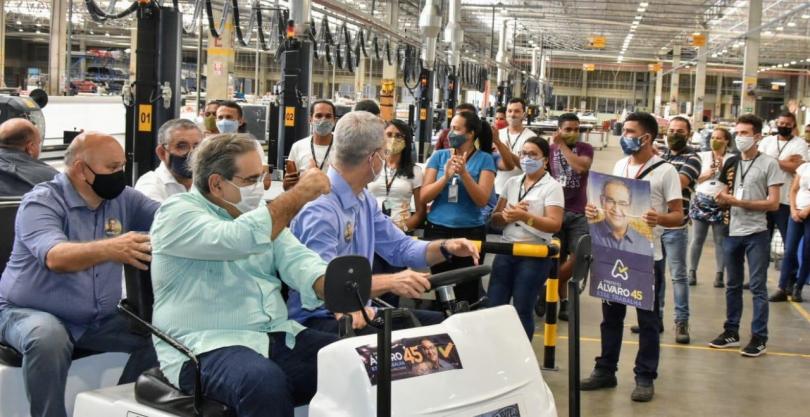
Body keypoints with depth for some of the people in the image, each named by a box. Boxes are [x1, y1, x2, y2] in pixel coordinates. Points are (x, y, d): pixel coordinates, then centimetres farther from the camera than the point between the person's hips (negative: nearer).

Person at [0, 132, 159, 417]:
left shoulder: (122, 199, 1)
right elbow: (56, 257, -34)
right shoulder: (42, 202, -17)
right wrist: (110, 249, -54)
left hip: (98, 319, 5)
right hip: (31, 312, -5)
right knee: (48, 338, -36)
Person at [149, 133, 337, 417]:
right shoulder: (178, 212, -5)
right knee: (265, 381, -36)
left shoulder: (259, 211, 16)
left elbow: (297, 261, 2)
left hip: (277, 338, 6)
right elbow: (239, 239, -23)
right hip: (206, 347, -6)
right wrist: (298, 194, -14)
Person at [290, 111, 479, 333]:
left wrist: (446, 248, -1)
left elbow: (399, 247, 17)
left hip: (357, 311, 9)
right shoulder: (319, 208, -22)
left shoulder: (365, 200, 10)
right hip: (315, 319, -9)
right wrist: (390, 282, -37)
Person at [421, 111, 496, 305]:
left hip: (470, 232, -2)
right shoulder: (439, 156, 3)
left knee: (467, 292, 4)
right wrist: (446, 176, -17)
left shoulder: (484, 159, -3)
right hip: (437, 230, 2)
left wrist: (464, 173, -23)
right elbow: (424, 196, -3)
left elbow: (482, 200, -12)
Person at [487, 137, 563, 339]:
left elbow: (555, 224, -15)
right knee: (492, 307, 5)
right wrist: (508, 215, -11)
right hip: (506, 251, 5)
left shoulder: (552, 187, -6)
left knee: (522, 311, 2)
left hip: (535, 255, -5)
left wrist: (524, 216, -25)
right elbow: (495, 218, 11)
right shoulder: (511, 183, 10)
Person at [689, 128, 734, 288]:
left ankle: (719, 275, 3)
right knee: (697, 239, 2)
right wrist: (706, 175, -9)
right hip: (701, 201, 2)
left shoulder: (732, 159, 3)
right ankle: (692, 272, 9)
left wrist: (723, 169, -11)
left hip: (721, 203, -1)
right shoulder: (703, 156, 9)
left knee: (720, 241, 0)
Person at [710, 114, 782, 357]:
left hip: (756, 234, -5)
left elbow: (773, 204, -11)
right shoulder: (731, 163, 11)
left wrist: (739, 202, -18)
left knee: (757, 287, -2)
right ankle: (731, 331, 22)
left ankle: (759, 337, 4)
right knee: (733, 285, 13)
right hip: (732, 232, 5)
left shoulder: (769, 164, -5)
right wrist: (722, 199, -6)